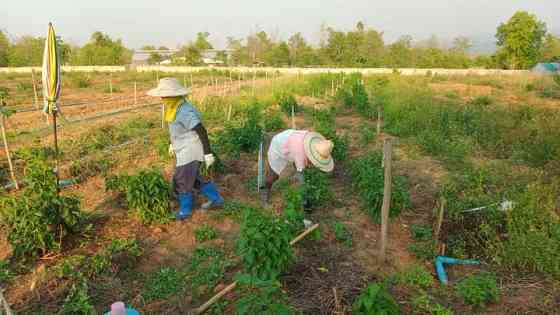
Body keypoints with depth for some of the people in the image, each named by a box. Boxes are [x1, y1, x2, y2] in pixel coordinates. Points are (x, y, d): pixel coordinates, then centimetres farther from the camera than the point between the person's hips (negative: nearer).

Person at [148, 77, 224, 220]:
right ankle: (216, 199, 33)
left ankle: (185, 211, 23)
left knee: (181, 182, 3)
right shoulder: (175, 108, 3)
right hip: (184, 151, 10)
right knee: (194, 178, 21)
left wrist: (208, 153, -23)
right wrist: (173, 143, 29)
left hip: (190, 152, -10)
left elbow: (202, 131, -25)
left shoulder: (185, 111, -26)